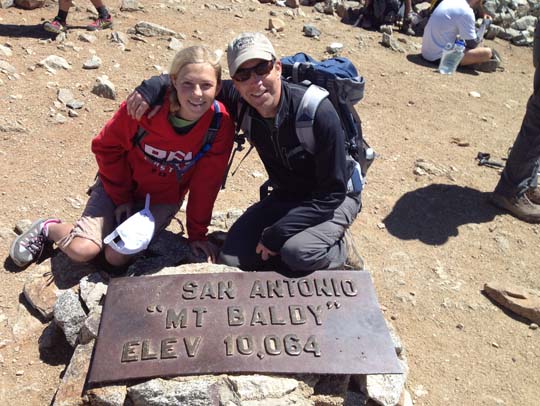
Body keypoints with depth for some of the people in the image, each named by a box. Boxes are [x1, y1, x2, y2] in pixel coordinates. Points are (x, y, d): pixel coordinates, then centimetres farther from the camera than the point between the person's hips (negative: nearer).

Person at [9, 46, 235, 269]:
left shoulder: (220, 124, -23)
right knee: (82, 250, -16)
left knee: (116, 257, -16)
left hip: (162, 199, 1)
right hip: (123, 185, -1)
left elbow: (205, 183, -12)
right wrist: (121, 198, -6)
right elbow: (106, 147, -8)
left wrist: (197, 234, -6)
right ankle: (49, 228, 17)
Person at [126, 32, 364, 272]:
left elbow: (333, 192, -25)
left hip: (333, 200, -5)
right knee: (232, 259, -5)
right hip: (285, 197, 5)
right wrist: (152, 87, -21)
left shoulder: (319, 113, -30)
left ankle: (341, 253, 0)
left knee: (297, 252, -33)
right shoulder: (240, 103, -15)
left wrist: (276, 234, -27)